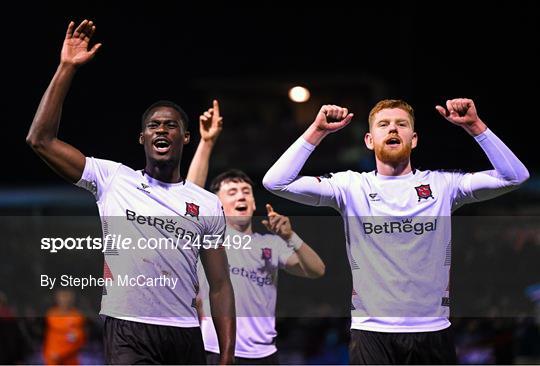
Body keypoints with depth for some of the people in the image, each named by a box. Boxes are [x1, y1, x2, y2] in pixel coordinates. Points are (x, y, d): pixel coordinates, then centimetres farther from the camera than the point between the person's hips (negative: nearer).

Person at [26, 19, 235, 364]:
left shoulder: (208, 205, 9)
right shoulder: (113, 179, 5)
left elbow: (220, 287, 9)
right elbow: (41, 140, -1)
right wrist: (67, 68, -5)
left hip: (186, 335, 3)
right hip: (129, 333, -3)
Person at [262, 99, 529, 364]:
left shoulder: (442, 185, 4)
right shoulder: (352, 187, 2)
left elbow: (515, 176, -3)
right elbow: (276, 182, -5)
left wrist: (474, 125, -9)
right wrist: (317, 131, -7)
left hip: (433, 331, 1)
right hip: (371, 331, -1)